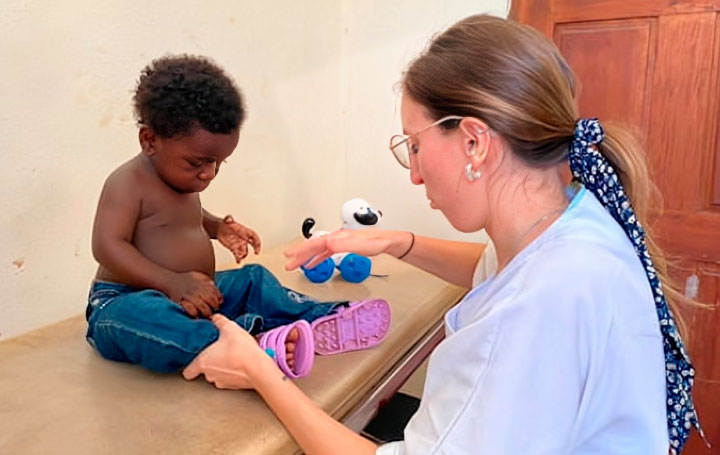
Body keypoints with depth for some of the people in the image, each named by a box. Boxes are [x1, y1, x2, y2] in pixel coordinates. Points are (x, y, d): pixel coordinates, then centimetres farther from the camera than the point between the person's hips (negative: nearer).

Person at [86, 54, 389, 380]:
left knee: (254, 279, 7)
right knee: (142, 316, -41)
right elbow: (107, 246, -24)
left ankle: (321, 318, -10)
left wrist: (217, 227, 8)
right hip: (128, 300, -8)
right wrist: (173, 283, -32)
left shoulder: (184, 182, 10)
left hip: (192, 295, 8)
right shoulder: (128, 182, -16)